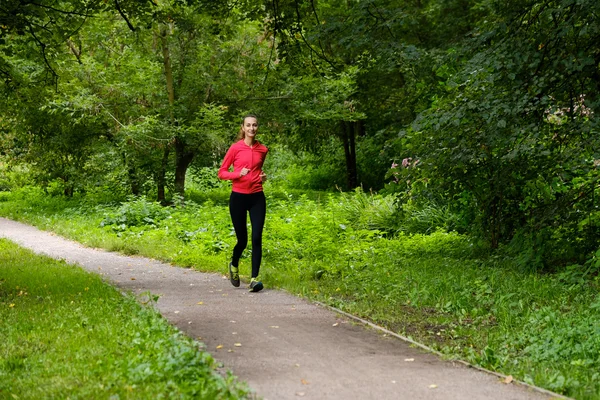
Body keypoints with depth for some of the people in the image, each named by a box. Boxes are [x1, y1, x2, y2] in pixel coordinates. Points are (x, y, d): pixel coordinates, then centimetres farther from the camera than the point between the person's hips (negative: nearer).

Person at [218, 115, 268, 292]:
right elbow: (221, 172, -1)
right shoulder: (235, 148, -4)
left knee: (257, 238, -10)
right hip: (238, 197, -2)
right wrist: (238, 173, -18)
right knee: (242, 240, 6)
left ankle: (254, 278, -9)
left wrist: (262, 176, 3)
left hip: (257, 198, 2)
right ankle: (234, 265, 38)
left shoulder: (262, 149, 6)